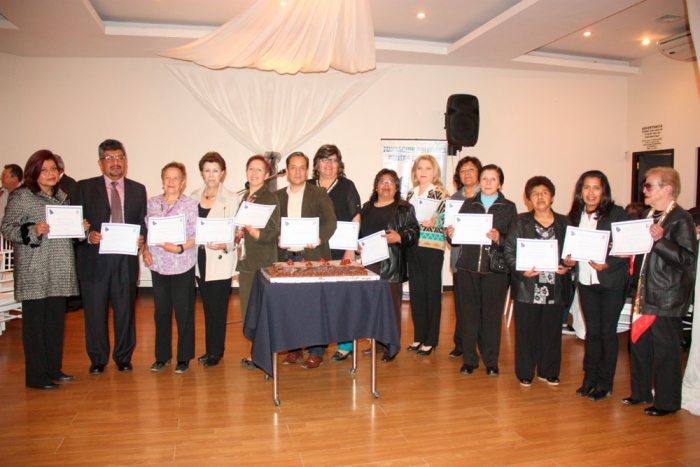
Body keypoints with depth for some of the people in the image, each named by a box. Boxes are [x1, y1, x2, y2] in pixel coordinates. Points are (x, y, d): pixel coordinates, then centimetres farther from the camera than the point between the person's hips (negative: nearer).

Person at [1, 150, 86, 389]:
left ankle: (54, 368, 22)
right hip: (34, 273, -6)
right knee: (35, 322, 0)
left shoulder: (62, 196, 14)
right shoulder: (22, 197, -5)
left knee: (56, 320, 11)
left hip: (59, 272, 6)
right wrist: (34, 231, -23)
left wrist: (80, 228, 3)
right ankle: (35, 375, 8)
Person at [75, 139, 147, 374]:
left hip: (126, 260, 1)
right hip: (95, 259, -1)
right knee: (95, 312, 6)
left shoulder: (138, 189, 11)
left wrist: (141, 238, -9)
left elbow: (143, 223, 11)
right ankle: (97, 359, 23)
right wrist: (88, 236, -16)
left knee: (125, 310, 8)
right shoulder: (84, 187, 5)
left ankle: (123, 357, 25)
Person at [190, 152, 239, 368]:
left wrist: (225, 245, -28)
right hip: (200, 258, 5)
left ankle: (215, 352, 14)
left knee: (217, 307, 0)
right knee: (207, 307, 14)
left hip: (220, 260, -5)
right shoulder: (194, 196, 10)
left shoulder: (231, 199, -5)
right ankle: (211, 349, 26)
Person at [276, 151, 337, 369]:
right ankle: (294, 348, 22)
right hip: (286, 257, 3)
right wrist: (277, 238, -10)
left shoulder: (319, 194, 3)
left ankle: (316, 351, 11)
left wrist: (319, 238, -23)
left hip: (312, 256, -3)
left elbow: (330, 222, -5)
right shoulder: (277, 196, 12)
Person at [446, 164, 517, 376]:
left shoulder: (508, 207, 6)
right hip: (468, 267, 2)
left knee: (492, 315, 3)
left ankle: (491, 361, 19)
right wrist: (451, 234, -10)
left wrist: (499, 238, -19)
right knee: (468, 313, 4)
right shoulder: (468, 204, 12)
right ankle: (469, 359, 18)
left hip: (495, 269, -1)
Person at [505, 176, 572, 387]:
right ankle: (525, 373, 18)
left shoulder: (564, 223, 10)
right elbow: (509, 251, -2)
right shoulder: (521, 222, 3)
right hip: (527, 288, -2)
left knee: (551, 331, 10)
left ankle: (549, 372, 26)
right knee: (527, 332, 4)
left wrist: (567, 267, -7)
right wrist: (521, 271, -16)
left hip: (555, 288, 2)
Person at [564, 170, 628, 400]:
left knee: (607, 333, 5)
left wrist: (607, 264, -23)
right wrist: (568, 259, -9)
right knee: (592, 331, 13)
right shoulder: (575, 216, 5)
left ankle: (605, 383, 19)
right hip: (586, 281, 4)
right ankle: (589, 378, 25)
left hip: (611, 282, -4)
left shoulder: (617, 214, -9)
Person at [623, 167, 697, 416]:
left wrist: (661, 240, -30)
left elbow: (688, 259, -21)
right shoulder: (650, 215, 12)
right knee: (639, 345, 16)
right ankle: (641, 392, 31)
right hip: (644, 293, 8)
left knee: (665, 351, 4)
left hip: (667, 298, -8)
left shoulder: (681, 219, -13)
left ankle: (667, 402, 19)